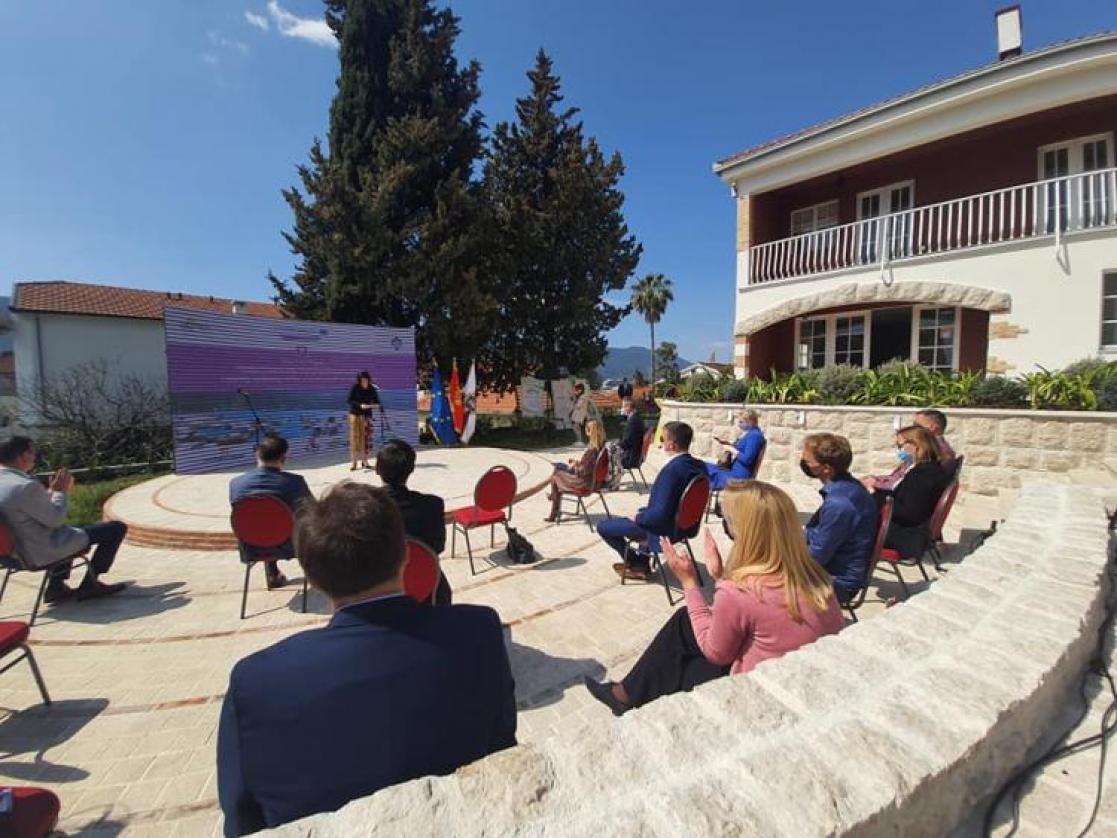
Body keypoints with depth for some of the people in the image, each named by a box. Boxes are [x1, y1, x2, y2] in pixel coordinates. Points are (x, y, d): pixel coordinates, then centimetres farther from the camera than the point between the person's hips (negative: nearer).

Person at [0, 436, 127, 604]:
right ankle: (89, 584, 8)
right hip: (43, 553, -10)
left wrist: (51, 490, 8)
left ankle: (56, 586, 30)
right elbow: (55, 520, -18)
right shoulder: (26, 486, -29)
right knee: (117, 527, -6)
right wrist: (60, 491, -6)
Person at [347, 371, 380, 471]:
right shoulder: (355, 388, -5)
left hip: (367, 415, 2)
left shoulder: (372, 389, 1)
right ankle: (353, 462, 3)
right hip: (355, 414, -2)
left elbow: (376, 401, 5)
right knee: (355, 438, -2)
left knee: (366, 438, 2)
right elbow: (350, 400, -7)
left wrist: (374, 405, -18)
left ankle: (365, 461, 11)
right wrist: (360, 405, -22)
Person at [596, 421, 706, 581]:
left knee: (603, 526, 5)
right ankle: (643, 563, 34)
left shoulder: (671, 470, -32)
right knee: (642, 512, 36)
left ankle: (637, 563, 23)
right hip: (683, 524, 8)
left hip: (663, 530, -8)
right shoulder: (699, 466, -5)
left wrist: (638, 518, -13)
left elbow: (660, 514, -32)